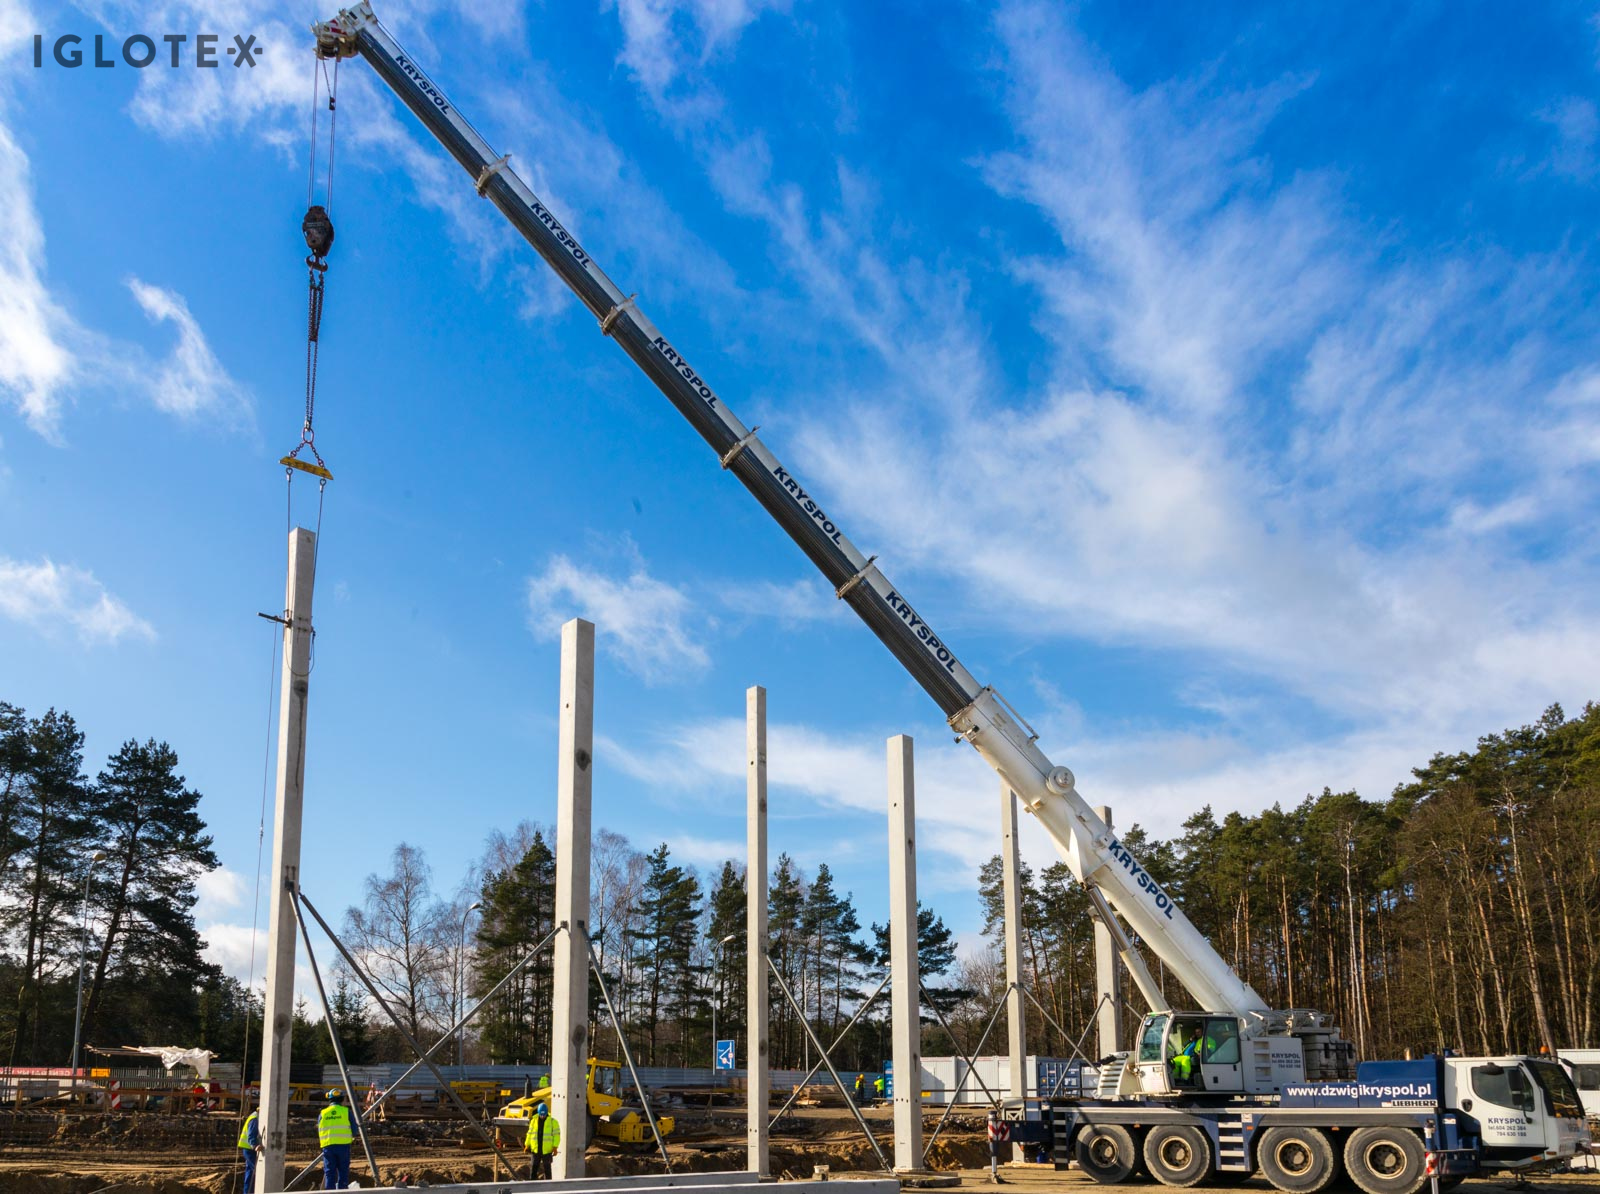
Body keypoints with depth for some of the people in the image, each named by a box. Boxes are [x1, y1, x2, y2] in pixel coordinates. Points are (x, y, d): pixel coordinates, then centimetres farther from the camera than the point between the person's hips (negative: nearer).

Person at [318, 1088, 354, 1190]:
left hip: (327, 1146, 2)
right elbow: (354, 1132, 4)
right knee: (343, 1173, 5)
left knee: (329, 1174, 6)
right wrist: (350, 1136, 24)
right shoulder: (346, 1111, 3)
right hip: (343, 1145, -2)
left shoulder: (322, 1113, 10)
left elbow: (319, 1133, 13)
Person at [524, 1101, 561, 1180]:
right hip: (535, 1149, 3)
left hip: (547, 1150, -3)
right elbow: (530, 1133, 11)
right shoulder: (534, 1120, 5)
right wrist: (527, 1145, 6)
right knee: (533, 1168, 3)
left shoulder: (552, 1121, -4)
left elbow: (556, 1134, -4)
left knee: (546, 1168, 4)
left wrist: (555, 1147, -11)